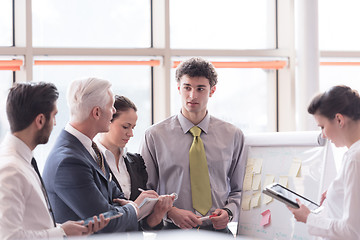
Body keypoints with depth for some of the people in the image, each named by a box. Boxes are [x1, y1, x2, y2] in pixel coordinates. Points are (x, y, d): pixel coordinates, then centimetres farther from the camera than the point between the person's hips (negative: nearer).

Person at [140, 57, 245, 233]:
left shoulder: (233, 136, 11)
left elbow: (240, 190, 16)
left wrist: (229, 211, -3)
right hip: (172, 230, -2)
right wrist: (170, 212, -11)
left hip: (218, 230, 2)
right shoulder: (155, 136, 6)